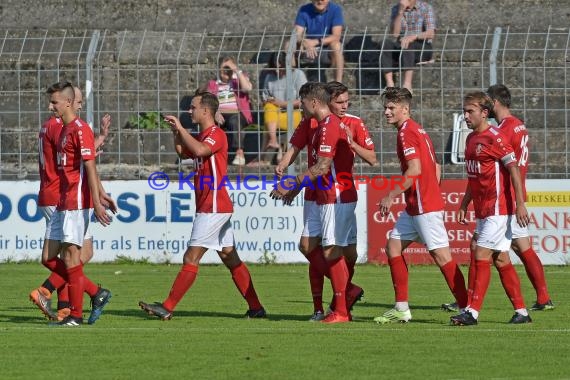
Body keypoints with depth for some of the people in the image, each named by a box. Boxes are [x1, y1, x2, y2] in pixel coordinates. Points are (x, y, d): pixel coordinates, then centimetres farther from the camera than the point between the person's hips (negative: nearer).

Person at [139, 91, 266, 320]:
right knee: (231, 258, 10)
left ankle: (167, 308, -9)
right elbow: (183, 153, 29)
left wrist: (181, 128, -23)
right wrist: (176, 133, 13)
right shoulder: (204, 136, 18)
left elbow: (200, 150, -32)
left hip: (213, 208, -10)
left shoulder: (216, 135, -13)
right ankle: (255, 308, 10)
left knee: (191, 258, -9)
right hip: (212, 207, 10)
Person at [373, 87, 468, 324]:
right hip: (415, 206, 10)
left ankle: (466, 307, -6)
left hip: (424, 206, -10)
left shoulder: (407, 132, -13)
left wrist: (391, 196, -17)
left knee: (441, 255, -9)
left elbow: (414, 170, -22)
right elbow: (436, 168, 21)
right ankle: (401, 308, 12)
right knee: (393, 247, 11)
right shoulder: (417, 131, 17)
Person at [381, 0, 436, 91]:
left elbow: (431, 33, -16)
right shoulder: (396, 9, 7)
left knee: (407, 45, -37)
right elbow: (395, 33, -7)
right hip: (400, 48, 3)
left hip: (422, 48, -3)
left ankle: (407, 84, -52)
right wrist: (401, 11, -15)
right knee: (386, 44, -28)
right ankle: (389, 84, -41)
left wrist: (413, 37, -34)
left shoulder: (426, 8, -2)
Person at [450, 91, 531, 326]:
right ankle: (521, 311, 14)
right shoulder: (471, 139, 14)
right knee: (501, 260, 9)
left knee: (482, 256, -12)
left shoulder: (494, 138, -13)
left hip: (498, 208, -9)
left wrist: (520, 204, -22)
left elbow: (514, 169, -16)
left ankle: (473, 312, -13)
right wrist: (464, 206, 21)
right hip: (482, 210, 9)